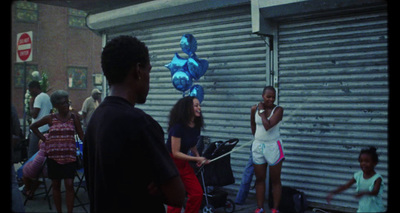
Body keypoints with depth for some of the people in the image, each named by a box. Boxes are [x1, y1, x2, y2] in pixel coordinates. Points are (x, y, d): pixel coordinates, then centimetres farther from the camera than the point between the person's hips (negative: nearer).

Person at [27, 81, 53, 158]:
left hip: (38, 131, -9)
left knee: (32, 154, -6)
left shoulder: (38, 98, -12)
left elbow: (34, 115, -18)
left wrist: (30, 104, -5)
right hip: (47, 129, 9)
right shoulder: (47, 97, 16)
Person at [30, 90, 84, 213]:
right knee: (56, 185, 9)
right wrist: (44, 139, 5)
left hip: (69, 156, -1)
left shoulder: (73, 118, 1)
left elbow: (82, 136, 0)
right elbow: (33, 127, 14)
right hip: (53, 156, 1)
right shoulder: (50, 118, 1)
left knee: (69, 184, -5)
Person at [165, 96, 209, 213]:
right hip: (171, 162, -7)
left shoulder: (196, 126, -1)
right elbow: (175, 153, -21)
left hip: (183, 162, 7)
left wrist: (198, 156, -2)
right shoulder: (178, 126, -22)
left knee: (197, 194, -1)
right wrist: (196, 159, -23)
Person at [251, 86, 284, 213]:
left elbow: (268, 125, -25)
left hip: (273, 147, -4)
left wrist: (262, 111, -15)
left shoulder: (278, 110, -12)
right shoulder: (254, 109, -1)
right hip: (258, 146, 4)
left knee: (275, 180, 5)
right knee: (259, 179, 10)